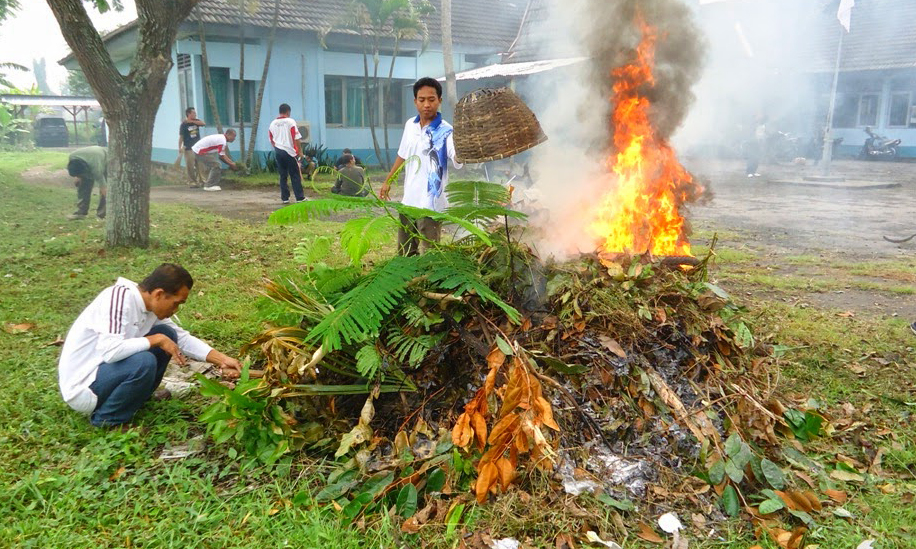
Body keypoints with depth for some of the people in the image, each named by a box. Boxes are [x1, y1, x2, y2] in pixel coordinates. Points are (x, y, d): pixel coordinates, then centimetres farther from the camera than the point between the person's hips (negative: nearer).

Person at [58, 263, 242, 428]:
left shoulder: (151, 305, -2)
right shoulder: (119, 296, -26)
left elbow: (182, 337, 6)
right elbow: (109, 351, -35)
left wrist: (222, 360, -4)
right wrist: (156, 340, -23)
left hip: (105, 367, 8)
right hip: (81, 386, -8)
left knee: (166, 334, 0)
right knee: (144, 362, -31)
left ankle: (136, 398, 11)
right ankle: (106, 419, -7)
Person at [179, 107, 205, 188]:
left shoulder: (196, 121, 11)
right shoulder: (184, 124, -3)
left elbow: (203, 123, -10)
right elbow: (181, 137, -5)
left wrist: (192, 121, -14)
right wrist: (180, 147, -12)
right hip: (189, 149, -4)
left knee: (200, 166, 0)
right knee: (190, 167, -5)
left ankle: (199, 181, 5)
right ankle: (191, 182, 1)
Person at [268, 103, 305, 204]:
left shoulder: (273, 124, 7)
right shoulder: (290, 122, -7)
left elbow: (271, 140, 14)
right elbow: (296, 138, -10)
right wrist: (299, 151, -3)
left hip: (278, 152, 4)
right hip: (290, 151, -4)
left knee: (283, 176, 9)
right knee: (295, 175, 2)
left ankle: (285, 198, 10)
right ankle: (300, 197, 2)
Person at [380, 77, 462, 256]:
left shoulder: (445, 131, -16)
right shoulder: (410, 125, 4)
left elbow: (458, 160, -33)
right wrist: (388, 181, 20)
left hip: (430, 204, -7)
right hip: (409, 201, 7)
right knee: (404, 253, 19)